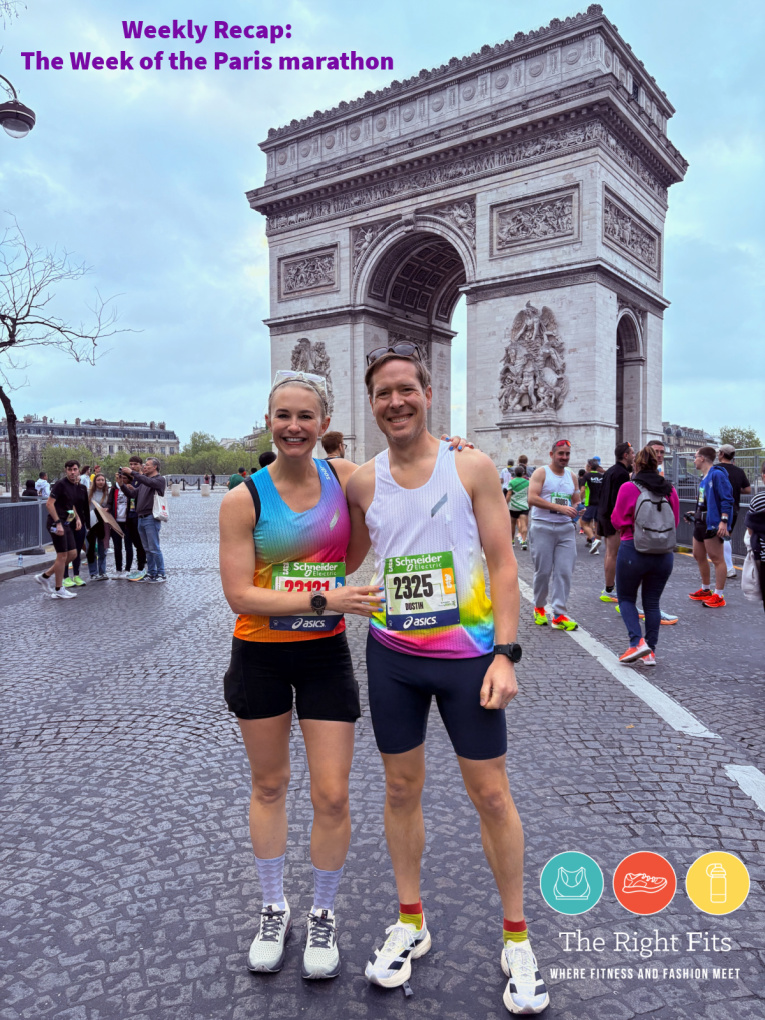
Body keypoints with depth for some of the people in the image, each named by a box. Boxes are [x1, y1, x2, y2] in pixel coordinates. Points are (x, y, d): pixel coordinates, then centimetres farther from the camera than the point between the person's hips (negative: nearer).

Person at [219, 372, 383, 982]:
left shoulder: (344, 476, -5)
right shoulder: (244, 499, -11)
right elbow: (239, 594, -16)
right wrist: (322, 600, -24)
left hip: (325, 654, 1)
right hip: (260, 656, -1)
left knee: (332, 796, 4)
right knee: (269, 786, 17)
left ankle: (324, 917, 31)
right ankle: (274, 910, 40)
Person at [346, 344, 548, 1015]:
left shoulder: (473, 468, -6)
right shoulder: (362, 482, 1)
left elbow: (503, 565, -7)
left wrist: (505, 654, -12)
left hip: (468, 655, -2)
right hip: (392, 656, 3)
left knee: (491, 794, 7)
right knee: (402, 789, 14)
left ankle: (516, 939, 29)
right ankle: (411, 923, 35)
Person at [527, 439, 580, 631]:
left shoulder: (571, 476, 15)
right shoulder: (541, 473, -3)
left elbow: (576, 501, 24)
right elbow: (532, 498, -17)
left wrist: (576, 510, -1)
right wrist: (559, 507, -23)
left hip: (566, 529, 5)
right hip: (543, 527, -4)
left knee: (565, 572, -2)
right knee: (543, 571, 2)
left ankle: (559, 615, 1)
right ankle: (539, 607, 23)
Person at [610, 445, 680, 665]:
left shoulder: (629, 488, -10)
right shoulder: (670, 489, 1)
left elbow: (617, 520, -6)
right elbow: (675, 522, 9)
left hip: (633, 550, -4)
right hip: (664, 554, 4)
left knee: (626, 598, 12)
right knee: (652, 602, 13)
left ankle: (637, 642, -6)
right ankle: (650, 651, 13)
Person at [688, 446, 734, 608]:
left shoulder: (717, 475, -16)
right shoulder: (704, 477, 13)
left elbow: (727, 499, -20)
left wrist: (724, 521, -25)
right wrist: (696, 513, 26)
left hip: (713, 525, -10)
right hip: (700, 523, 10)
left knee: (716, 559, -4)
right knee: (699, 556, 17)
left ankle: (718, 596, 2)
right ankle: (705, 590, 31)